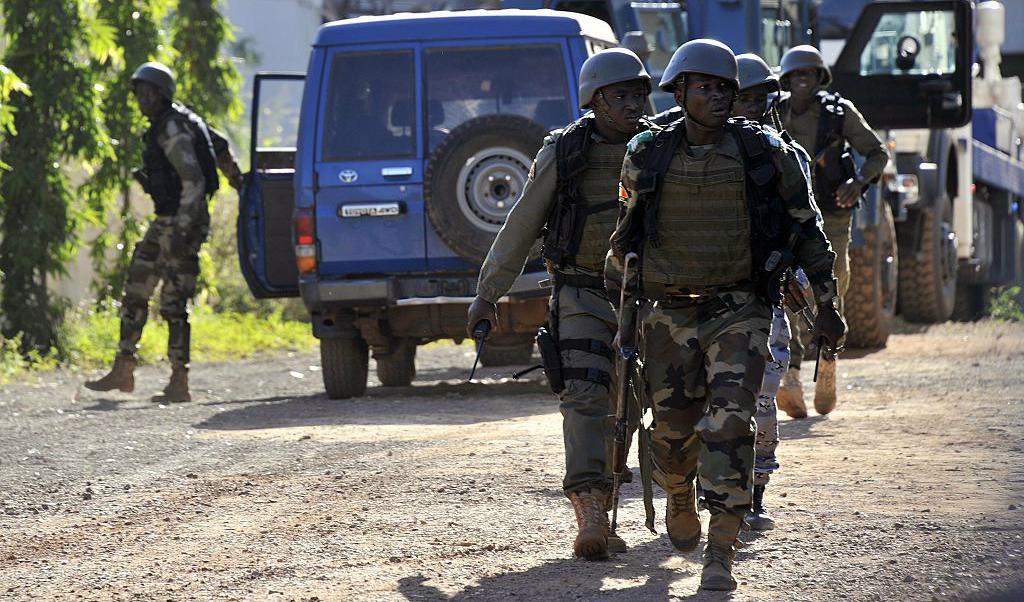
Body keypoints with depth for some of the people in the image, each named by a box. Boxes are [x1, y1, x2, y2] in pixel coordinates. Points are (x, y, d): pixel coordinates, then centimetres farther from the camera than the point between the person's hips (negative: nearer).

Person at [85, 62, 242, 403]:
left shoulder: (172, 131, -17)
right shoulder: (176, 120, 13)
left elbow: (194, 180, -25)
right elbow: (220, 148, 25)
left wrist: (182, 229, -29)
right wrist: (238, 183, 37)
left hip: (182, 221, -10)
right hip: (165, 222, 10)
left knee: (173, 304, -7)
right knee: (135, 290, 11)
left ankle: (179, 384, -4)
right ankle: (122, 372, 15)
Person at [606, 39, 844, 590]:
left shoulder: (766, 153, -1)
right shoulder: (646, 157, 2)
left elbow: (806, 229, 8)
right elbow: (626, 233, 16)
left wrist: (826, 303, 7)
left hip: (739, 311, -2)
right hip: (668, 316, 2)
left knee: (729, 421, -17)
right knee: (673, 429, 6)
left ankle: (720, 554, -18)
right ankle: (678, 498, 42)